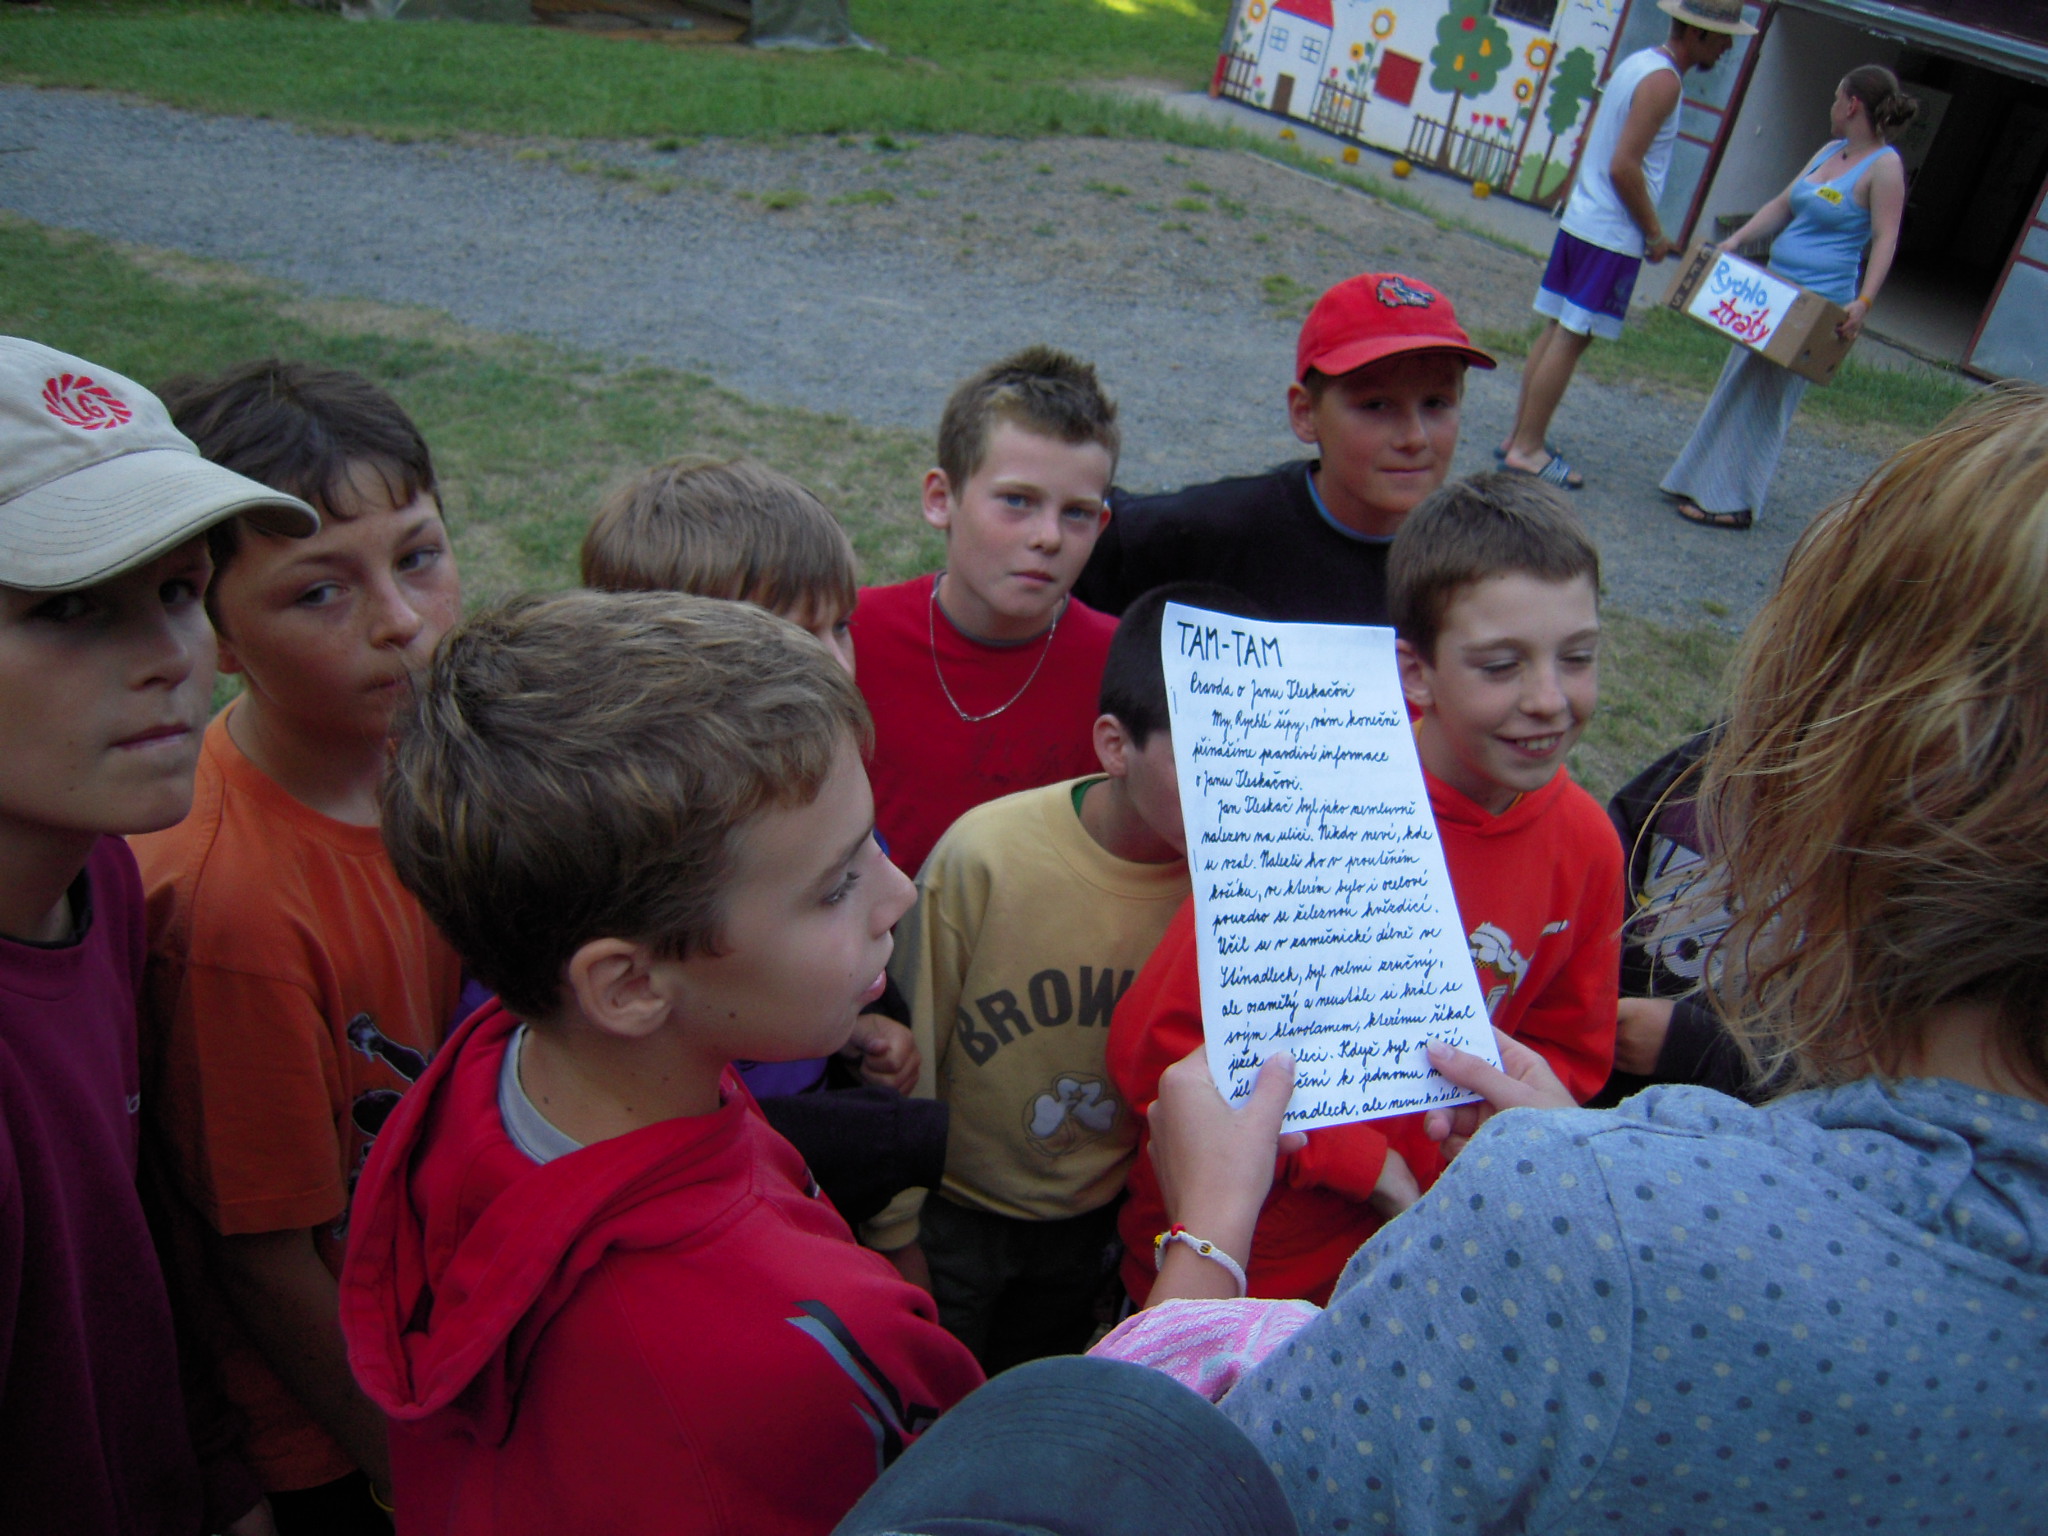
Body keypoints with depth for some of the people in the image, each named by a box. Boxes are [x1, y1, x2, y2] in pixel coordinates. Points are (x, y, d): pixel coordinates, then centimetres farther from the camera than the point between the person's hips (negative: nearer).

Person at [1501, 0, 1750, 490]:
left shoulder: (1637, 63, 14)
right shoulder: (1663, 81, -14)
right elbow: (1624, 167, -20)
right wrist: (1655, 234, -11)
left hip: (1579, 219, 9)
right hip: (1613, 235, -9)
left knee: (1555, 330, 11)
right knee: (1571, 338, -5)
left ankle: (1521, 436, 16)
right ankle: (1528, 449, -2)